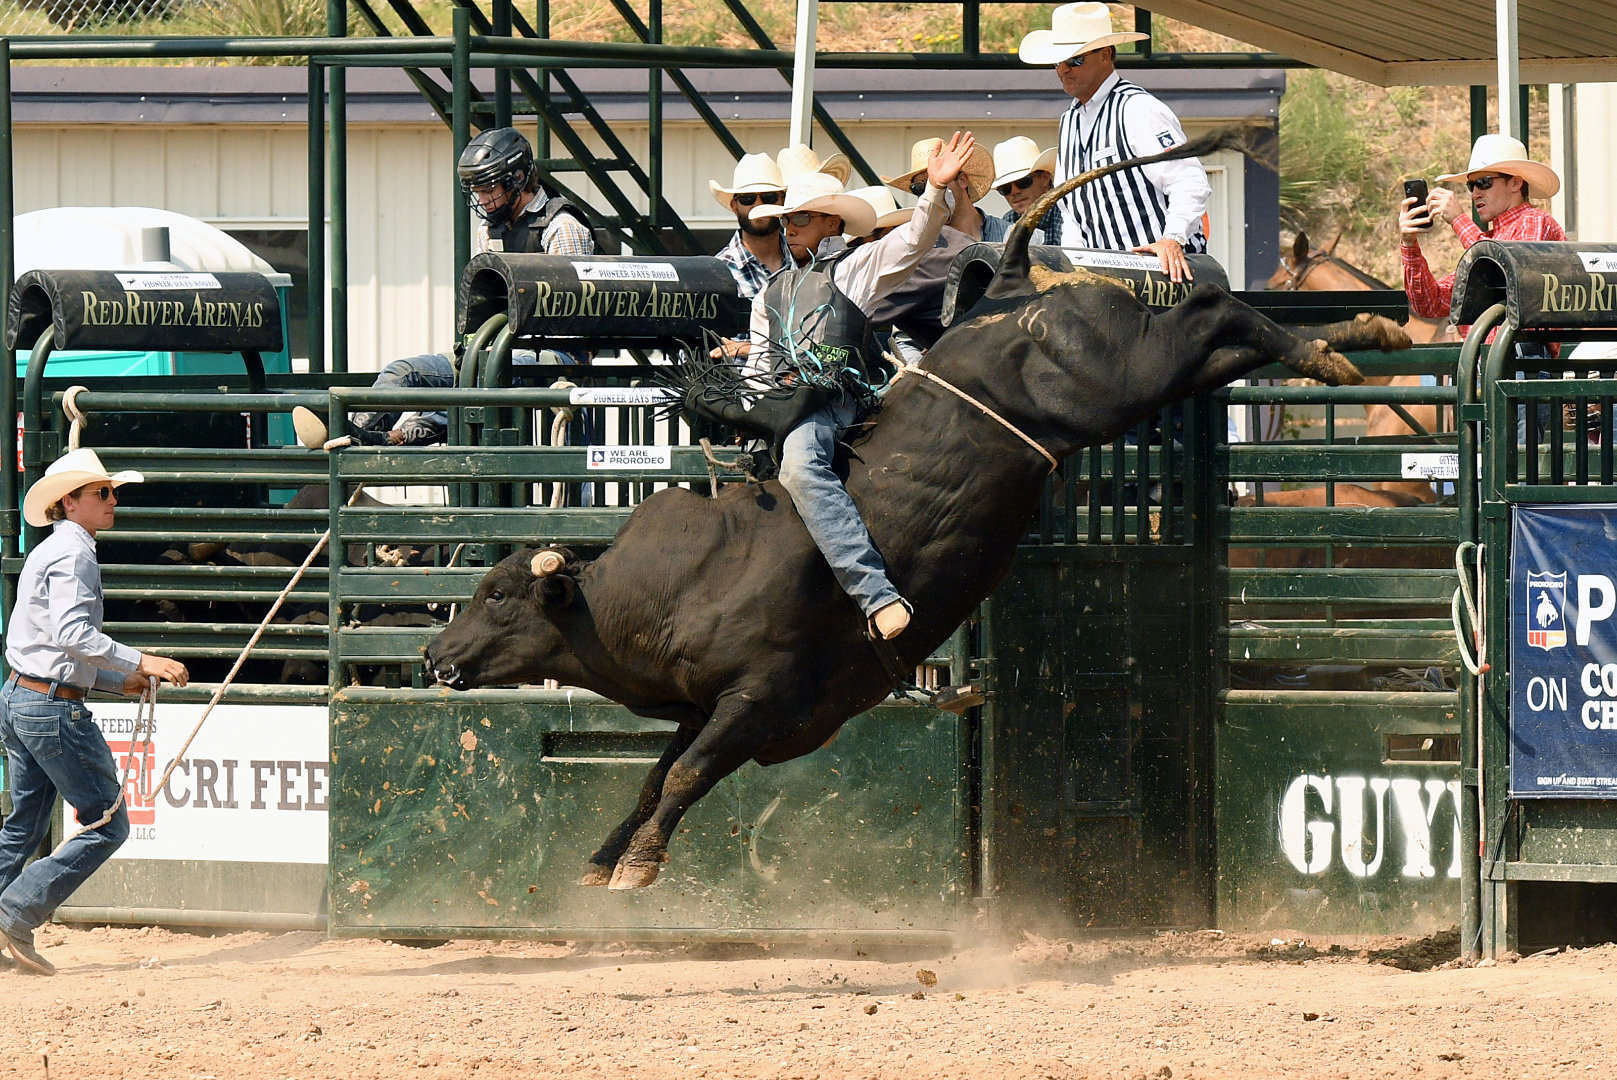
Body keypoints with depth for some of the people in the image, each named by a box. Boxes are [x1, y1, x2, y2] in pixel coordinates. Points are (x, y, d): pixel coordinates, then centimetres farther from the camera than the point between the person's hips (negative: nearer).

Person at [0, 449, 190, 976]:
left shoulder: (48, 553, 19)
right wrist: (140, 662, -27)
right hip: (55, 708, -10)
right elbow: (71, 633, -26)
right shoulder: (72, 554, -12)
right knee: (107, 825, -3)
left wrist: (118, 680, 20)